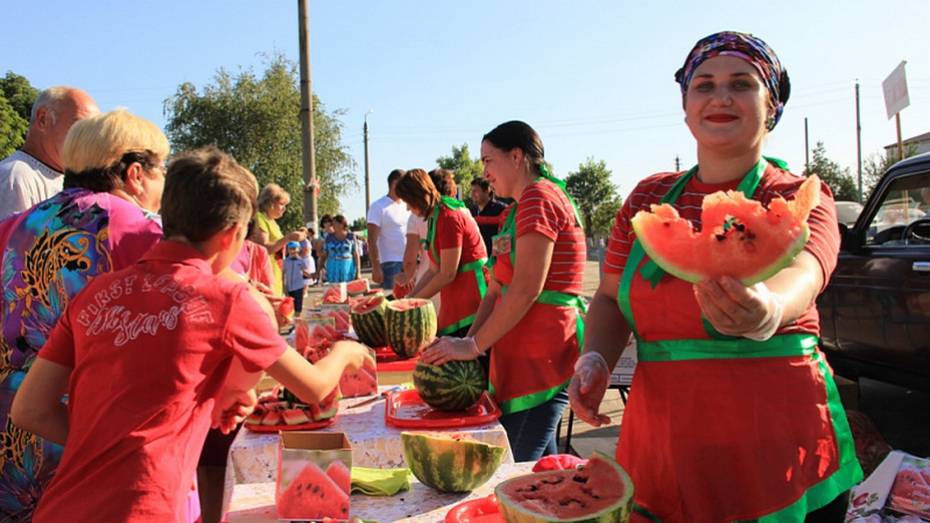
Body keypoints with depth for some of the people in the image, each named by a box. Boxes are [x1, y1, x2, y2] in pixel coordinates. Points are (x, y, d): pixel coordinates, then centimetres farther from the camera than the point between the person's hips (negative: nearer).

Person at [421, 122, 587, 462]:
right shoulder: (519, 208, 21)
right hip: (522, 357, 10)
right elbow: (498, 289, 18)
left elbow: (526, 290, -21)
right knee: (537, 466, 16)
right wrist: (468, 341, 8)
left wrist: (473, 346, -14)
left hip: (541, 358, -10)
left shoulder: (538, 198, -12)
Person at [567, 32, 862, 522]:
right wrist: (595, 360, -10)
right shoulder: (648, 197, 5)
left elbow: (799, 273, -27)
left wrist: (766, 311, -50)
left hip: (774, 442, -3)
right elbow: (609, 298, 10)